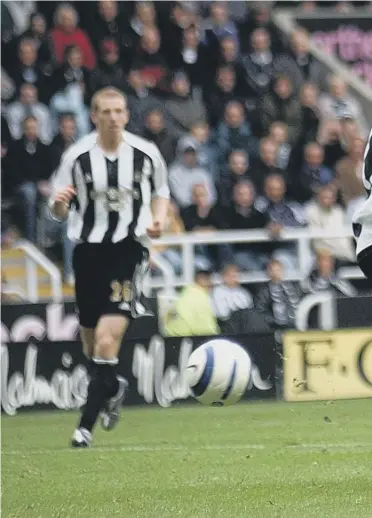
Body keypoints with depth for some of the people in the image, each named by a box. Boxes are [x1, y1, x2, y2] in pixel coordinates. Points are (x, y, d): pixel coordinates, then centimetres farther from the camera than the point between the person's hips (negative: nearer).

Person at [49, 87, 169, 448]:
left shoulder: (146, 154, -2)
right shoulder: (77, 156, -4)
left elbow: (161, 191, 17)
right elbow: (59, 211, 2)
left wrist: (159, 218, -3)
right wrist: (58, 203, -21)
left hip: (129, 247, -2)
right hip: (88, 248, 2)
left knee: (108, 337, -17)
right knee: (91, 338, 13)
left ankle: (87, 424, -12)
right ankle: (112, 388, 46)